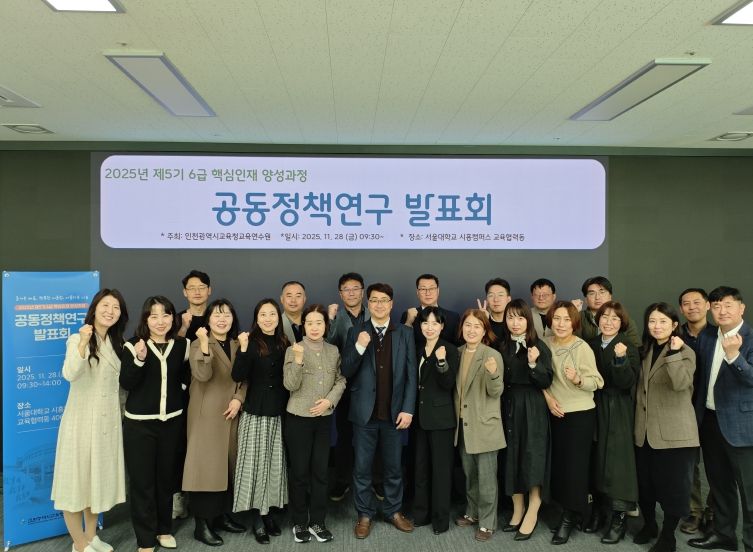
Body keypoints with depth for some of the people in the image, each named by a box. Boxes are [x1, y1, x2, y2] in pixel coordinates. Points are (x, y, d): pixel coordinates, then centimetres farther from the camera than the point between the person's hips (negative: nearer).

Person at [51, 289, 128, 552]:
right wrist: (83, 343, -41)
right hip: (81, 420, -6)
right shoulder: (77, 339, -10)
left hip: (109, 420, 6)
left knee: (99, 477, 16)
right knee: (77, 478, 2)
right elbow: (69, 375, -29)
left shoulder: (117, 343, 8)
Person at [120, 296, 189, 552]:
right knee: (142, 480, 4)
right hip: (139, 423, -3)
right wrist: (139, 359, -28)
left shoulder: (182, 345, 0)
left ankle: (164, 529, 33)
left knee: (167, 476, 15)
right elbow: (126, 383, -16)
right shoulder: (133, 345, -9)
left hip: (172, 421, 3)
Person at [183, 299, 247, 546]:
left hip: (231, 414, 6)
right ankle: (203, 524, 5)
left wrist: (239, 398, -9)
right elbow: (202, 375, -23)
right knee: (206, 466, -5)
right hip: (207, 415, -5)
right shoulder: (199, 344, -5)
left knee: (228, 465, 11)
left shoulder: (237, 345, 10)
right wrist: (205, 344, -33)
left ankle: (223, 515, 24)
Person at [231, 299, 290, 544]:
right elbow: (238, 376, -20)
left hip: (280, 413, 4)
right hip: (255, 413, -4)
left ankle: (270, 512, 24)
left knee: (275, 463, 11)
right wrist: (243, 349, -29)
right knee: (256, 463, 3)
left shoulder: (284, 344, 6)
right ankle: (257, 517, 14)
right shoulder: (251, 342, -7)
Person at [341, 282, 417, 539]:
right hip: (364, 411, 0)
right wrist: (359, 348, -20)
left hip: (394, 411, 1)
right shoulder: (356, 332, 0)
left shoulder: (405, 334, 2)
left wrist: (408, 409, -6)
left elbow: (411, 375, 1)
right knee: (362, 467, 9)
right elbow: (346, 372, -4)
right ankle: (365, 514, 25)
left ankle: (393, 510, 31)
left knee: (393, 466, 13)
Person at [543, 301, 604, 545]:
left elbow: (597, 382, -13)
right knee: (557, 462, 11)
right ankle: (568, 508, 29)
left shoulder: (582, 347, -15)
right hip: (554, 411, 5)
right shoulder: (545, 343, -2)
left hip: (580, 413, -5)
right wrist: (548, 397, -8)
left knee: (574, 464, 1)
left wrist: (578, 380, -32)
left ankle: (570, 517, 15)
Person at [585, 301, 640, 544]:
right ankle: (598, 510, 23)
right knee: (595, 459, 10)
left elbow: (627, 382, -18)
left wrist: (621, 359, -31)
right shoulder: (591, 345, 7)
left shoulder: (628, 348, -7)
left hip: (618, 413, -5)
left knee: (616, 460, -3)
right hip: (593, 409, 5)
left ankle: (619, 517, 8)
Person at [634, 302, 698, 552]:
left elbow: (680, 383, -26)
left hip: (673, 431, -5)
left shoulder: (685, 352, -7)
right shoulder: (644, 351, 10)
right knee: (644, 482, 14)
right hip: (645, 429, 6)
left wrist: (674, 352, -31)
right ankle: (649, 524, 33)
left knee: (673, 484, 4)